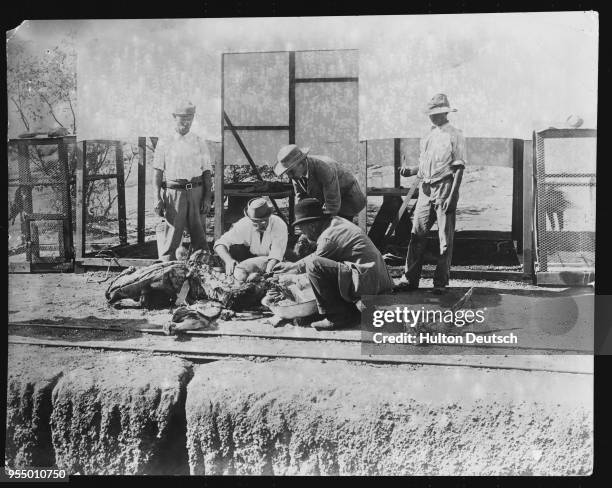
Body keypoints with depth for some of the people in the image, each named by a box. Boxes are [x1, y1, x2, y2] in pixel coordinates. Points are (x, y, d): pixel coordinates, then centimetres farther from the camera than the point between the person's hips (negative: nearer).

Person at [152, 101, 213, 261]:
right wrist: (157, 197, -6)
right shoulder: (164, 143, 7)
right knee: (170, 238, -3)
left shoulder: (200, 143, 11)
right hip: (173, 193, -2)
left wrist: (207, 197, -2)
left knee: (200, 238, 4)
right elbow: (157, 172, 4)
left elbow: (206, 172, 8)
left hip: (196, 193, 2)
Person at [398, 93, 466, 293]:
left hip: (444, 188, -6)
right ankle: (410, 278, 8)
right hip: (426, 189, 7)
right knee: (416, 234, 3)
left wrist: (452, 197, -17)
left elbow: (458, 168, -10)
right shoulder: (429, 136, 16)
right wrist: (411, 171, 3)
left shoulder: (455, 136, -5)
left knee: (445, 238, 0)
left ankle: (440, 282, 7)